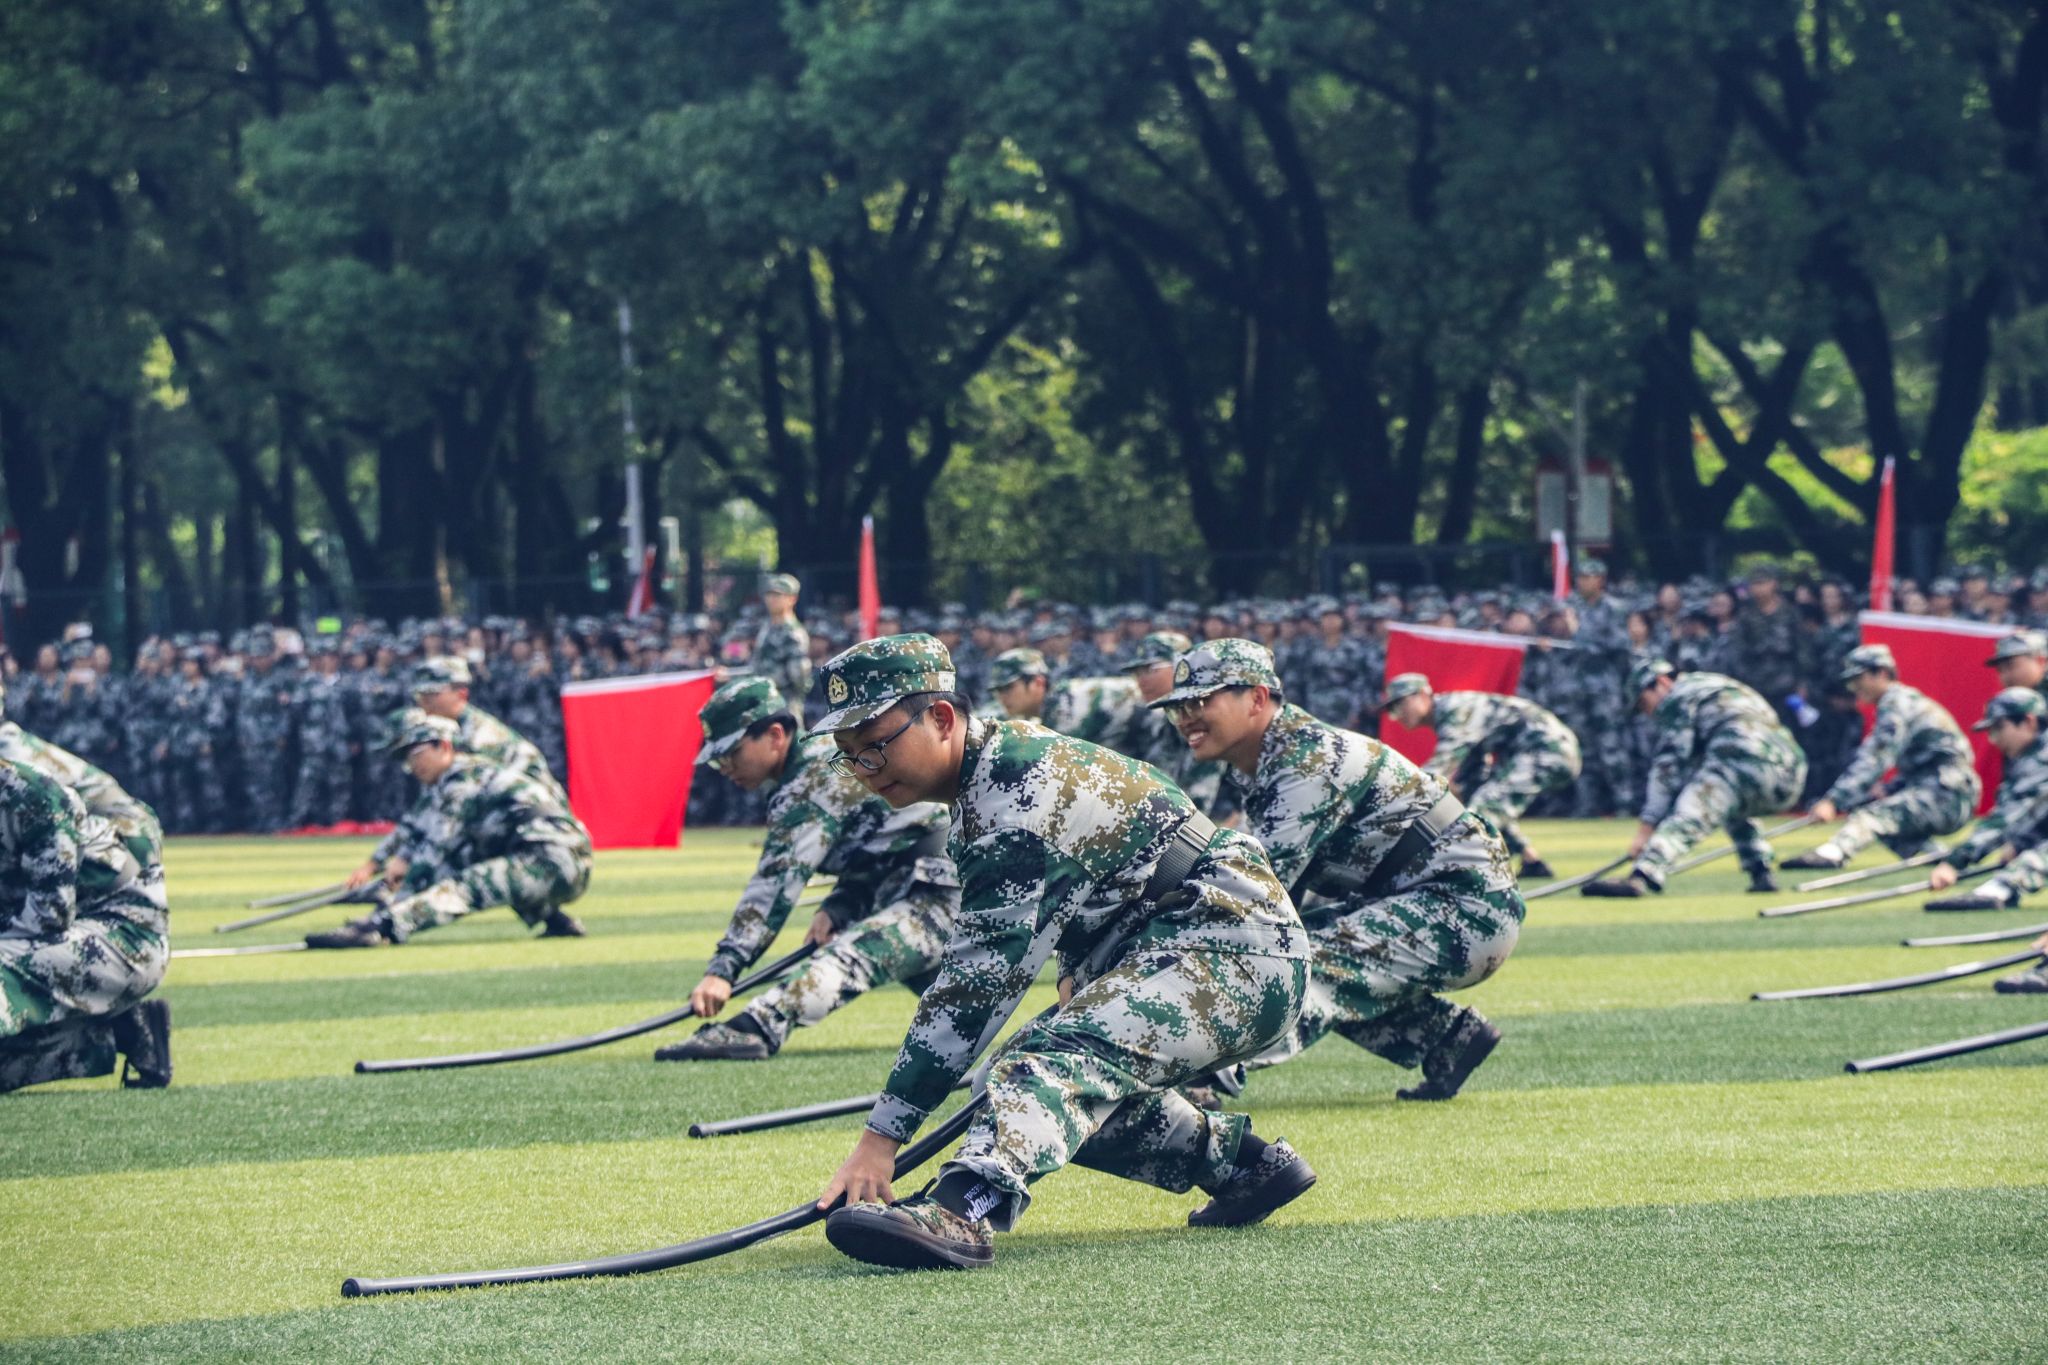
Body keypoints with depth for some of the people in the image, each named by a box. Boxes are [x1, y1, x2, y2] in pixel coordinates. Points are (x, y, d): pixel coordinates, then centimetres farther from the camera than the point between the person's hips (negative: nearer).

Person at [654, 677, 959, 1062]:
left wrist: (723, 967, -32)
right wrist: (837, 909, 3)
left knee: (851, 954, -32)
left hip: (941, 897, -11)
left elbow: (778, 881, -26)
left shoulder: (818, 777, -17)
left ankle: (755, 1028, -56)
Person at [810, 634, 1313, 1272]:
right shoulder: (1004, 753, 10)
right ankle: (1244, 1160, 21)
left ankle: (961, 1210, -58)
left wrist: (882, 1136, -27)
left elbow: (979, 982, -26)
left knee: (1058, 1056, -32)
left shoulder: (1016, 794, -21)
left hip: (1232, 948, -11)